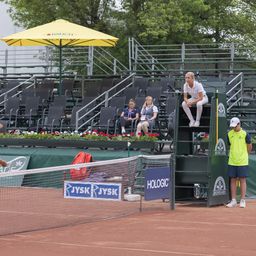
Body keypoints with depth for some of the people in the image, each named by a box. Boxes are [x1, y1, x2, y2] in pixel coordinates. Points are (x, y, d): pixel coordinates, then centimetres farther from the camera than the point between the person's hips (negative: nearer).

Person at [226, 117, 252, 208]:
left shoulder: (245, 134, -6)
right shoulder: (229, 134, 5)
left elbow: (249, 147, 4)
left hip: (242, 162, -4)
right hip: (232, 161, 4)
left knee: (242, 180, -1)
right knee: (233, 180, 5)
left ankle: (243, 201, 3)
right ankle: (233, 201, 10)